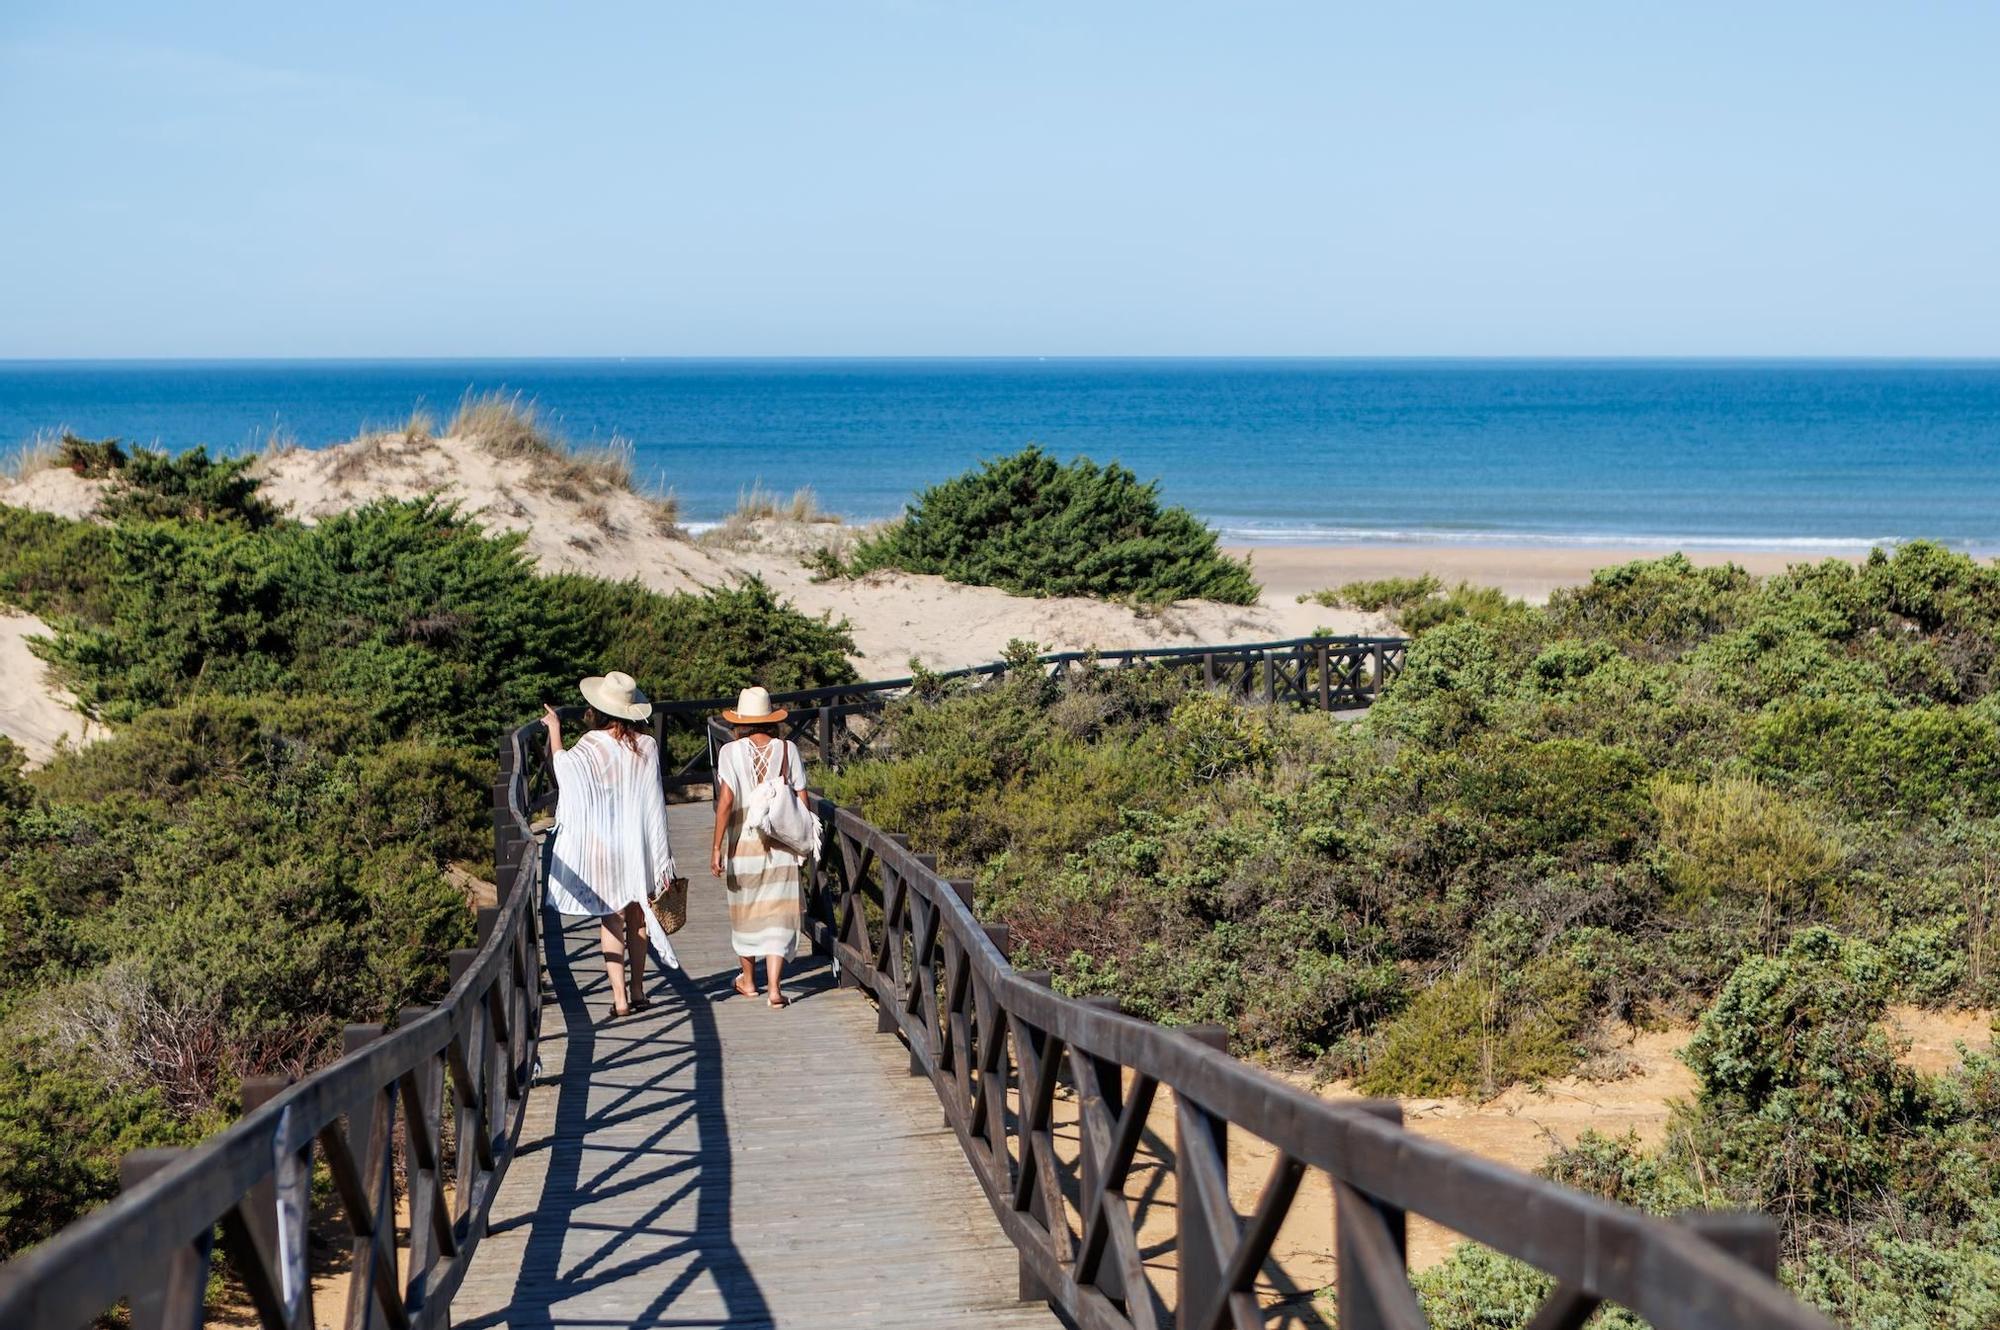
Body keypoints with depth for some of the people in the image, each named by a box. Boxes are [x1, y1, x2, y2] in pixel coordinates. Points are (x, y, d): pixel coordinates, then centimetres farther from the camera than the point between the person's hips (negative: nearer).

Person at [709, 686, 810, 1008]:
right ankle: (774, 987, -8)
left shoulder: (731, 752, -7)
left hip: (742, 843, 0)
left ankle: (749, 980, 31)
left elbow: (726, 801, -13)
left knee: (745, 909, 17)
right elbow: (802, 800, 0)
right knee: (778, 912, 2)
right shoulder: (787, 749, -2)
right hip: (781, 844, 0)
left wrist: (716, 846, -9)